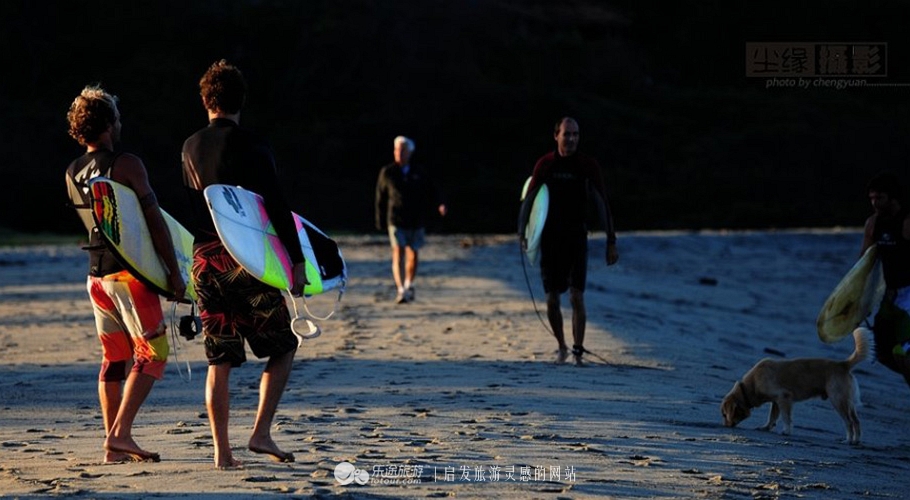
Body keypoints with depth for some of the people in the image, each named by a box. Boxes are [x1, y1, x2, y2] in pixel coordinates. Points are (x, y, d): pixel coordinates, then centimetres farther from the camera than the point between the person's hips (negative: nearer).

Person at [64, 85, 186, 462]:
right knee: (152, 353, -3)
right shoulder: (127, 165, -10)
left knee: (113, 359, 11)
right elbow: (155, 222, -11)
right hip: (130, 272, -7)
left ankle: (113, 445, 10)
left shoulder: (71, 174, 10)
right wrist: (174, 273, -7)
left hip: (97, 275, 7)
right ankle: (121, 433, -14)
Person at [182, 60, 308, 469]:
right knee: (282, 347, 9)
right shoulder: (251, 146, -8)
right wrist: (296, 260, -7)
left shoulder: (191, 148, 9)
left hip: (205, 261, 5)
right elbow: (277, 207, -11)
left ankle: (222, 451, 4)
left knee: (219, 359, 7)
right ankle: (261, 432, -3)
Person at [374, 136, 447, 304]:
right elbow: (380, 197, 7)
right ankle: (401, 291, -25)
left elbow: (431, 191, 5)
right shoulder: (387, 173, 0)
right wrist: (379, 221, 10)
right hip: (396, 221, -3)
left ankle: (408, 285, 35)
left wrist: (439, 205, -16)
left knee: (412, 255, 12)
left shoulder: (419, 173, 5)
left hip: (416, 221, 3)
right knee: (398, 254, -17)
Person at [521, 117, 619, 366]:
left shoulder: (588, 165, -3)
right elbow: (528, 199, 6)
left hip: (577, 238, -2)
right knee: (552, 299, 3)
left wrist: (611, 242, -6)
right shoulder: (545, 164, 1)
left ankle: (578, 352, -6)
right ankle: (562, 347, 21)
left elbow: (602, 204, -2)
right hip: (550, 238, 2)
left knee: (577, 296, -12)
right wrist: (523, 232, -4)